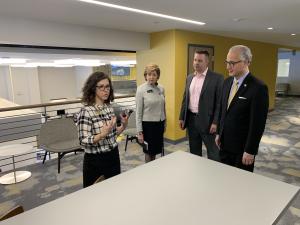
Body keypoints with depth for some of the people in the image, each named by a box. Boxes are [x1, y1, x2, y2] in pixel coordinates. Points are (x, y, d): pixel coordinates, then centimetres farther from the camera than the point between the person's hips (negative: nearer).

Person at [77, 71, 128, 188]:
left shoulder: (109, 107, 1)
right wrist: (102, 134, -34)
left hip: (113, 156, 6)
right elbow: (84, 141, -20)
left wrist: (123, 126, -6)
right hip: (95, 160, -6)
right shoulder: (86, 111, -19)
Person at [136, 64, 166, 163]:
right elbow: (139, 112, -10)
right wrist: (139, 131, -12)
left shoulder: (161, 88, 2)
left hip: (159, 124, 5)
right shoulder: (141, 90, -11)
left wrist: (165, 123, 15)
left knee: (156, 149, 15)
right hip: (148, 124, -4)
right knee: (149, 151, 10)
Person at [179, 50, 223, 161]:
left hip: (207, 120, -5)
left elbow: (220, 102, -11)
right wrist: (182, 117, 10)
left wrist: (215, 122, -15)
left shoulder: (217, 78, -9)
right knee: (194, 151, 17)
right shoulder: (189, 77, 10)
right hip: (191, 119, 6)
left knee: (213, 152, 5)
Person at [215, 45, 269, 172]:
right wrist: (219, 133, 12)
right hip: (225, 143, 6)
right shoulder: (227, 82, 4)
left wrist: (250, 151, -16)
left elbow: (258, 124, -18)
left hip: (242, 147, -6)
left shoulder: (258, 87, -19)